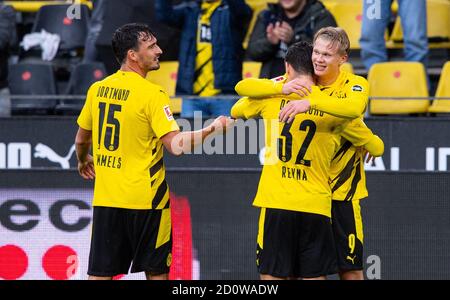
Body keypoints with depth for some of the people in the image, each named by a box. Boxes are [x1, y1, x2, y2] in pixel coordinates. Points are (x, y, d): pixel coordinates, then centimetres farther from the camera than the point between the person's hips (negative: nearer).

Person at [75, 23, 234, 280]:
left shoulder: (97, 89, 5)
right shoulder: (151, 94, -13)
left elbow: (82, 139, 19)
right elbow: (176, 145, -21)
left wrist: (83, 161, 39)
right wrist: (214, 128, -12)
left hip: (105, 198, 5)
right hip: (145, 199, -5)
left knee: (100, 273, 5)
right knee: (156, 271, 9)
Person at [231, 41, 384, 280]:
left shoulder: (271, 95, 1)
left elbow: (235, 112, 23)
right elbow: (376, 148, 9)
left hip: (276, 204, -1)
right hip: (316, 206, 1)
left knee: (272, 275, 3)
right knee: (314, 276, 4)